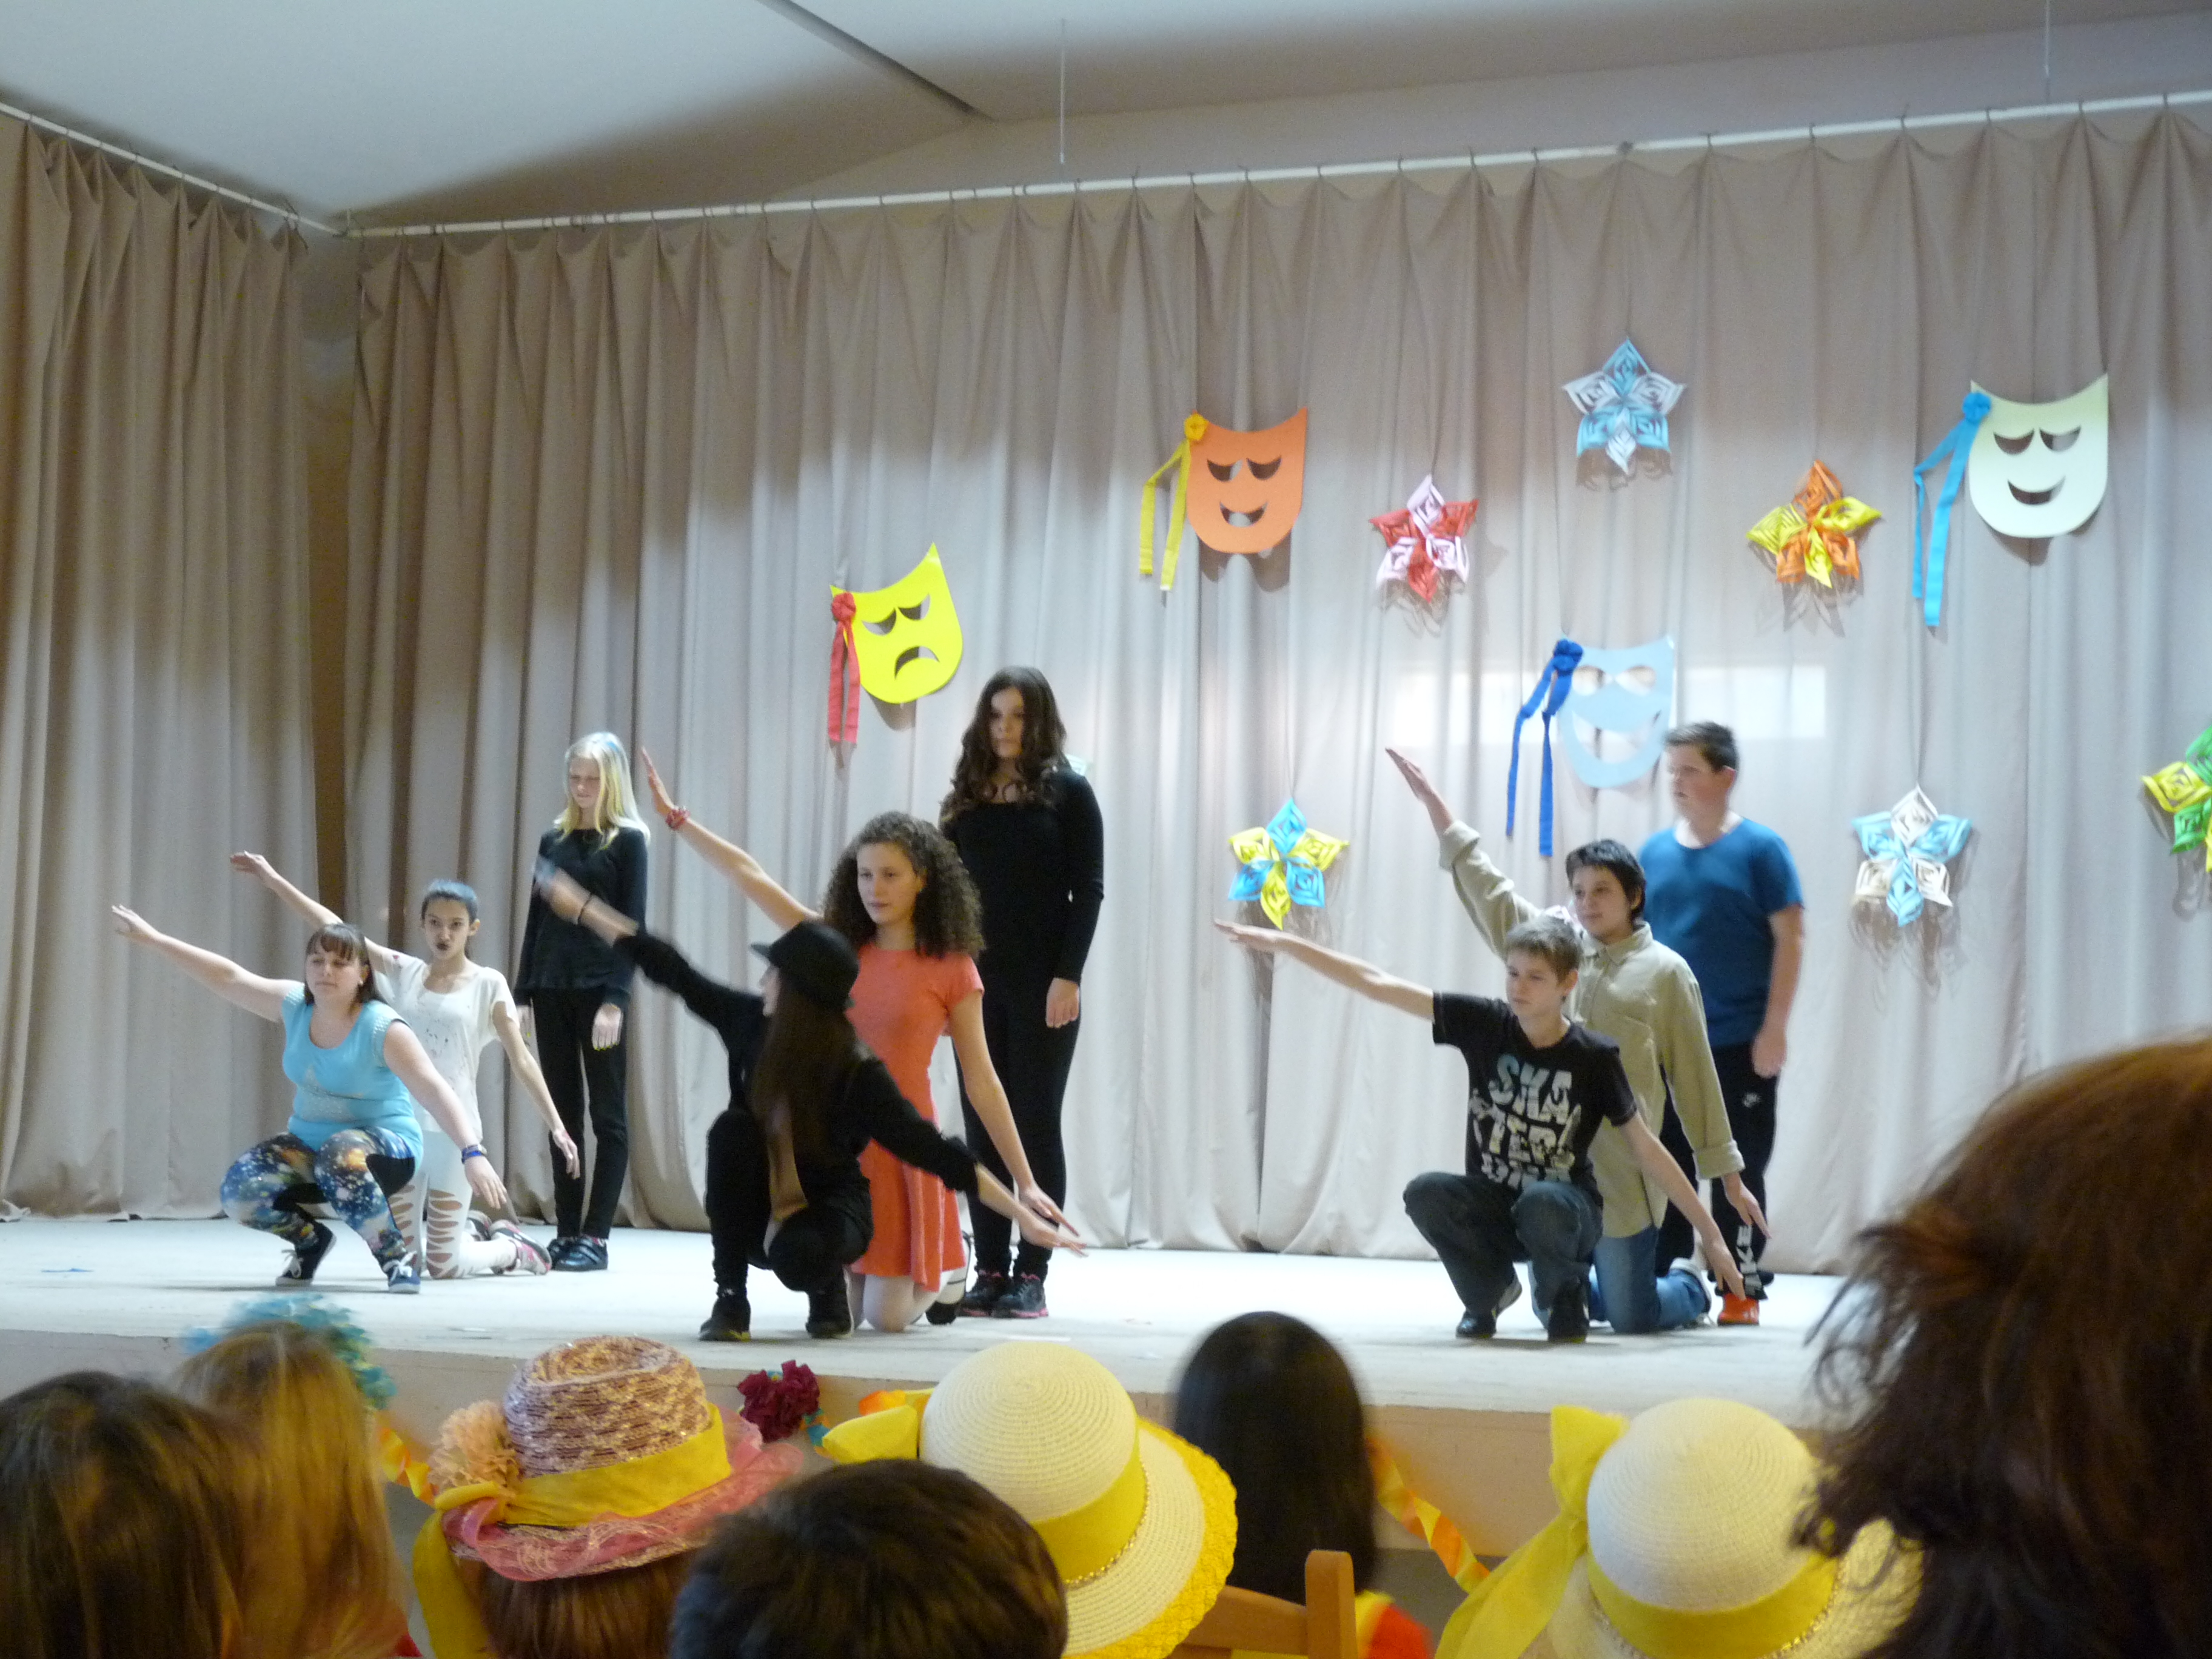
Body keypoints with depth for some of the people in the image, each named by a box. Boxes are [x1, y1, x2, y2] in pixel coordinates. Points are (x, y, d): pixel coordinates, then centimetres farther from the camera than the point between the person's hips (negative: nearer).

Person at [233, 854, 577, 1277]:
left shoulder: (488, 985, -3)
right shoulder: (403, 972, 5)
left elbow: (522, 1059, -3)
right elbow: (335, 928, 2)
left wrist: (556, 1126, -9)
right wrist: (272, 879, -2)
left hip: (453, 1131, -4)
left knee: (444, 1268, -3)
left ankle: (511, 1246, 27)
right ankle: (467, 1232, 37)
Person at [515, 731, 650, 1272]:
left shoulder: (627, 841, -2)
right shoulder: (553, 838, 12)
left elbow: (632, 925, -6)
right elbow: (536, 917, 14)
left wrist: (616, 1000, -14)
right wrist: (523, 991, 8)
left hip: (599, 990, -5)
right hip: (551, 990, 5)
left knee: (607, 1115, 0)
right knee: (563, 1112, 7)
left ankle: (595, 1237, 0)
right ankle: (566, 1233, 11)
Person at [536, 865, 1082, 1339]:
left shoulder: (858, 1074, -22)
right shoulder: (749, 1022, -10)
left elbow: (934, 1151, -22)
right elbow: (676, 974, -2)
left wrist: (1024, 1216, -27)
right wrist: (581, 909, 2)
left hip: (830, 1207, -4)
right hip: (758, 1210, 4)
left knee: (797, 1255, -38)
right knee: (733, 1130, -26)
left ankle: (827, 1286, 3)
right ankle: (731, 1301, -14)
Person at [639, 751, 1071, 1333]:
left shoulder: (951, 970, -5)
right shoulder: (838, 946, 4)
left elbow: (981, 1081, -2)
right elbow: (750, 876, 3)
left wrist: (1026, 1183, -4)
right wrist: (677, 819, -1)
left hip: (902, 1148, -3)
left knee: (887, 1316, -6)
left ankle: (941, 1270, 27)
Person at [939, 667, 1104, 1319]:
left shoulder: (1067, 792, 0)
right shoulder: (966, 798, 10)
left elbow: (1087, 890, -4)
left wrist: (1069, 976, -13)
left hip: (1044, 985, -4)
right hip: (977, 982, 4)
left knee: (1036, 1124, 0)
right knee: (981, 1125, 4)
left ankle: (1031, 1275, 3)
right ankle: (990, 1270, 8)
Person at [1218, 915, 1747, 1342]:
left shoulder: (1594, 1057, -13)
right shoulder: (1484, 1023, -9)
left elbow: (1644, 1147, -6)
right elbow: (1379, 985, -11)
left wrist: (1710, 1233, -7)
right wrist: (1281, 942, -15)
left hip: (1563, 1211, -2)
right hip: (1492, 1206, 2)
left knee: (1540, 1205, -37)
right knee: (1426, 1192, -29)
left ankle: (1564, 1295, -2)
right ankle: (1490, 1288, 2)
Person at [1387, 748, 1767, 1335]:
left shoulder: (1666, 971, -1)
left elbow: (1694, 1076, 1)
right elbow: (1490, 892, 10)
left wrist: (1728, 1174, 2)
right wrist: (1435, 806, 7)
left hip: (1624, 1172, -4)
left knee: (1633, 1319, -1)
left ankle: (1689, 1290, 33)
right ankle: (1650, 1279, 39)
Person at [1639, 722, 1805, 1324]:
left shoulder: (1759, 848, -5)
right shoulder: (1655, 852, 7)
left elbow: (1790, 939, -7)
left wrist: (1774, 1027, -12)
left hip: (1740, 1045, -4)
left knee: (1738, 1171, 3)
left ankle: (1742, 1291, 10)